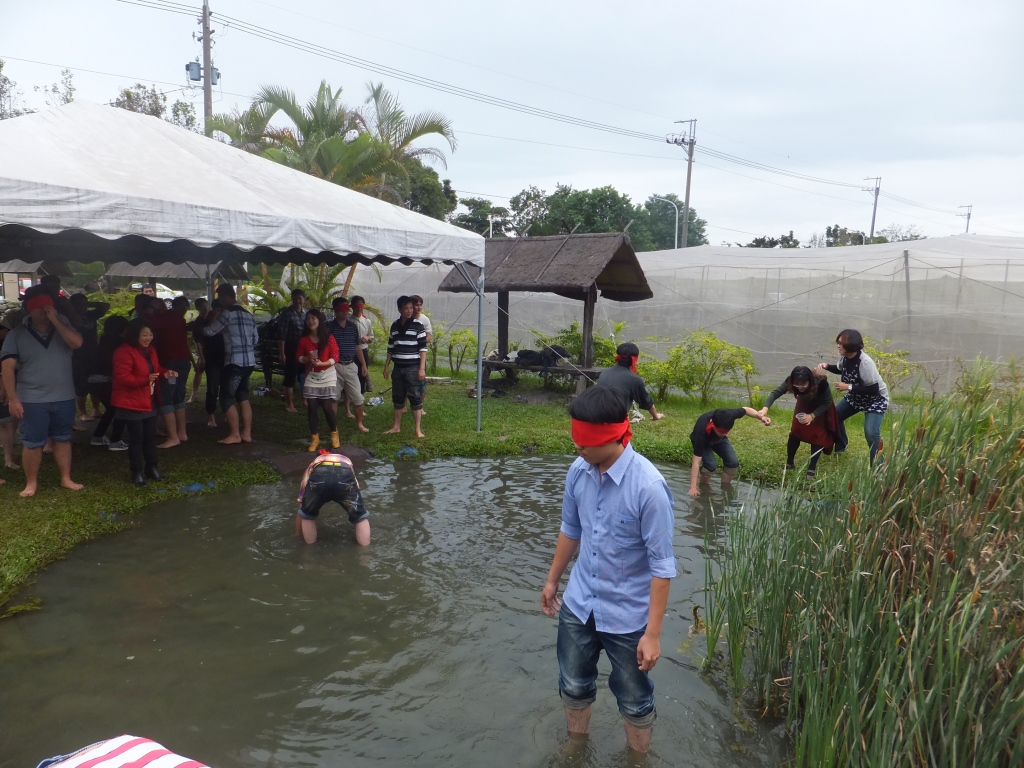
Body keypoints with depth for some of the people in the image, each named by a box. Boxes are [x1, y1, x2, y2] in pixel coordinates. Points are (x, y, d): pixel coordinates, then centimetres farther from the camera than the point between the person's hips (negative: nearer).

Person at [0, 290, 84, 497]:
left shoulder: (63, 326, 3)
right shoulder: (17, 334, -3)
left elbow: (77, 343, -18)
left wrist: (55, 320, -19)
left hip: (64, 398, 2)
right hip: (32, 400, -2)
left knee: (62, 439, 13)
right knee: (32, 443, 4)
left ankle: (66, 479, 23)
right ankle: (31, 483, 17)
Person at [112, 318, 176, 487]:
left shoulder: (150, 350, 9)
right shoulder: (124, 352, -18)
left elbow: (156, 369, 21)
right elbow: (122, 378, -24)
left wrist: (165, 373, -1)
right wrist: (145, 379, -35)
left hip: (150, 401, 8)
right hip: (131, 403, -8)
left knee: (150, 436, 13)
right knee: (136, 438, -1)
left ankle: (151, 467, 26)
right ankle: (137, 473, 9)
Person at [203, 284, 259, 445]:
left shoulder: (227, 313, -9)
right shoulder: (248, 314, 15)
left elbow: (209, 331, -2)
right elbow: (256, 339, 19)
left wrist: (213, 318, 14)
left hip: (235, 362, -8)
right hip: (249, 361, 8)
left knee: (227, 398, -1)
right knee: (243, 397, 13)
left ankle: (235, 435, 0)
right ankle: (246, 433, 13)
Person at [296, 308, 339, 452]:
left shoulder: (328, 338, -7)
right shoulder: (303, 339, 1)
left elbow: (335, 357, -7)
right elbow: (298, 357, 7)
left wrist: (322, 363, -21)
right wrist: (307, 359, -15)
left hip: (327, 376, -3)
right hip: (311, 376, 3)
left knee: (328, 407, -4)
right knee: (312, 408, 2)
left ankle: (334, 434, 18)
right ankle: (314, 438, 12)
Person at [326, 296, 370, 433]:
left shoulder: (353, 326, 7)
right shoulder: (329, 327, -5)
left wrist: (363, 364, 13)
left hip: (351, 366, 3)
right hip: (335, 367, -3)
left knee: (358, 397, 3)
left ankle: (359, 423, 17)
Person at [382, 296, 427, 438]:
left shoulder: (417, 325, -6)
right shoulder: (395, 325, 8)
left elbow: (423, 348, -8)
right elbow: (390, 348, 15)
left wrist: (422, 368, -14)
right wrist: (386, 366, 13)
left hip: (413, 367, -5)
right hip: (398, 367, 5)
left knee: (414, 397, -4)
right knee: (397, 397, 10)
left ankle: (418, 429, 1)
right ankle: (397, 427, 21)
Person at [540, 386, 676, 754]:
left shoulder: (648, 486, -27)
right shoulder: (578, 471, -10)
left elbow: (662, 565, -21)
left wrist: (653, 633, -18)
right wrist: (552, 580, 17)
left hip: (627, 615, -5)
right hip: (578, 604, 5)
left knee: (633, 700, 17)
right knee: (573, 686, 25)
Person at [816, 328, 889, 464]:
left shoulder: (865, 363, -35)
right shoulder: (846, 357, -10)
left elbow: (874, 389, -33)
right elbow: (840, 369, 14)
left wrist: (849, 387, -31)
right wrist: (826, 366, -6)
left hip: (875, 399, -8)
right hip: (856, 396, 8)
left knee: (870, 433, -24)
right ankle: (840, 446, 39)